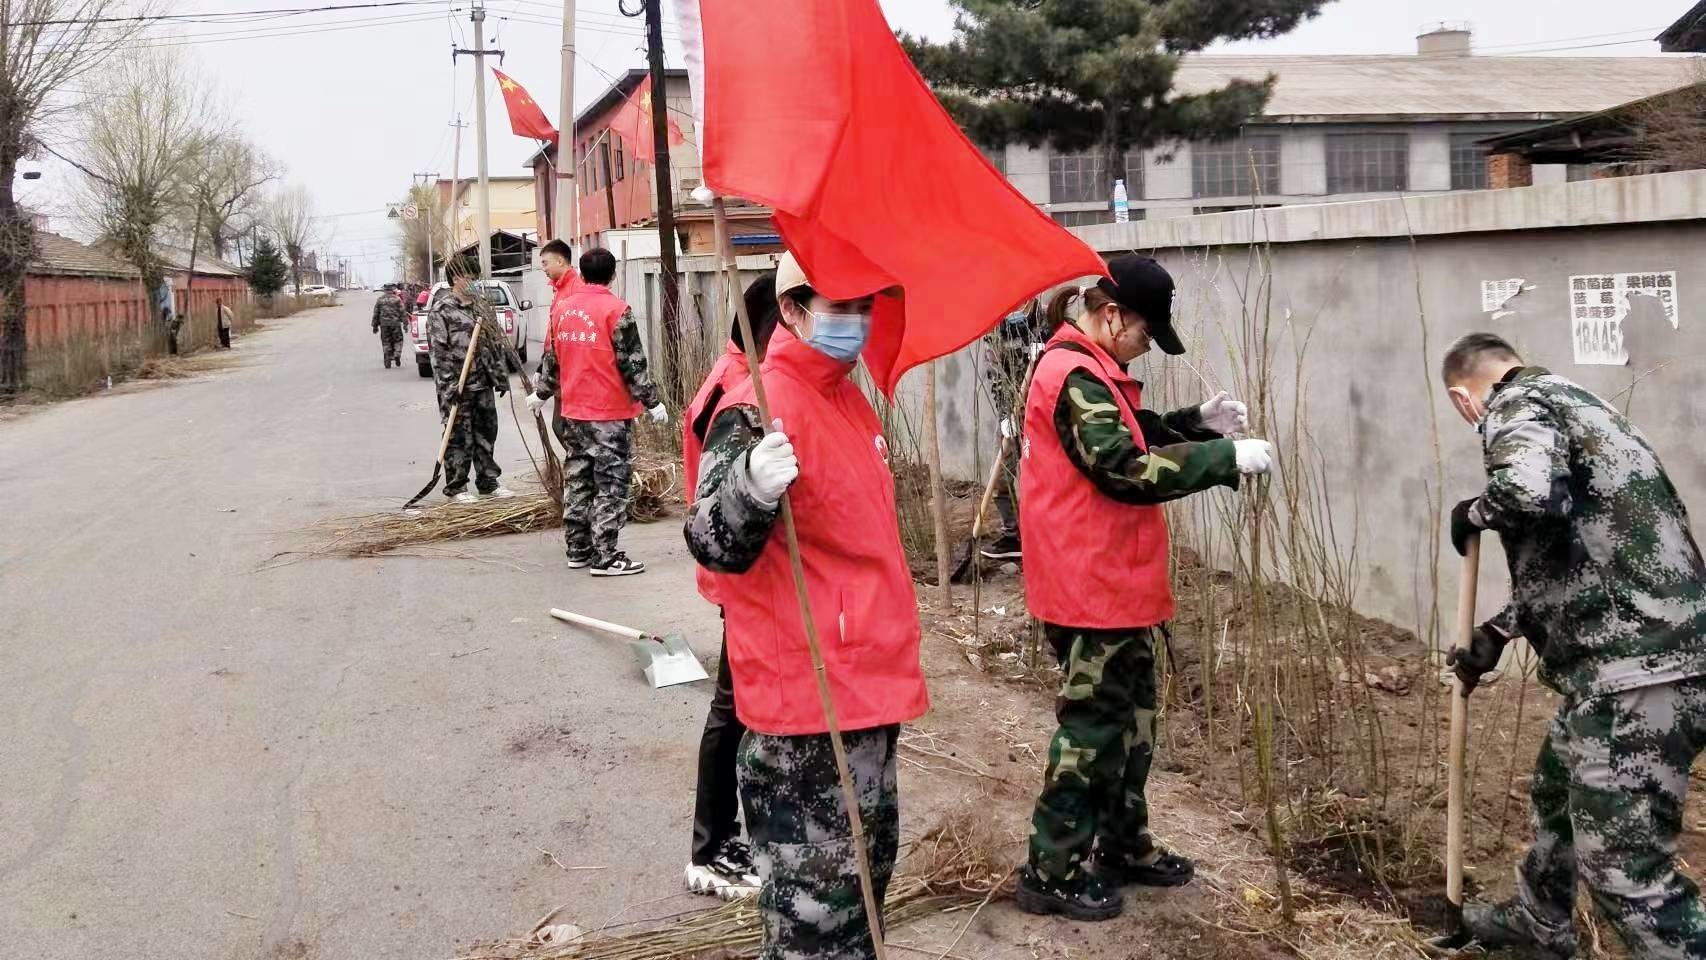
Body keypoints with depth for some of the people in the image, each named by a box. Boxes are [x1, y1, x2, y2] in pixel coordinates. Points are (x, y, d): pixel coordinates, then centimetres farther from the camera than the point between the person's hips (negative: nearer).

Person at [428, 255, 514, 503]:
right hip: (458, 386, -6)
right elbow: (437, 351, -13)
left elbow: (494, 343, 17)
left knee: (486, 434, 12)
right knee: (458, 438, 0)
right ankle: (456, 487, 8)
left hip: (483, 383, 7)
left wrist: (500, 377, 12)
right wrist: (449, 386, -18)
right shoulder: (441, 310, -9)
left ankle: (488, 482, 22)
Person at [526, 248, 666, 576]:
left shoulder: (562, 308, 7)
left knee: (577, 481, 14)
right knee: (611, 484, -2)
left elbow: (552, 358, 17)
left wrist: (541, 393, 31)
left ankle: (578, 550, 21)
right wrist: (652, 402, -7)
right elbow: (633, 363, -13)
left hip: (572, 412, 7)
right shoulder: (616, 310, -12)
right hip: (610, 414, -7)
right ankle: (605, 557, -3)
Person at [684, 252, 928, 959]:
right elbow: (714, 545, -26)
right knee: (816, 900, -2)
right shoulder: (756, 411, -17)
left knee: (866, 867, 21)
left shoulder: (851, 400, 12)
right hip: (807, 696, -10)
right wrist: (752, 491, -47)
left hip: (869, 682, 10)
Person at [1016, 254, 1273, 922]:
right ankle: (1053, 873, 9)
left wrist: (1198, 422, 5)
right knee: (1092, 727, -1)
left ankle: (1122, 846, 33)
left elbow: (1133, 438, 21)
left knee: (1129, 721, 19)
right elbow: (1128, 470, -26)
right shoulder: (1073, 376, -20)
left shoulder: (1087, 371, 14)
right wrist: (1228, 458, -22)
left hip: (1114, 583, 11)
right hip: (1092, 588, -11)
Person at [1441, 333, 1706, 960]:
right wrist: (1495, 634, 29)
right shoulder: (1567, 402, 21)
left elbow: (1529, 490, -33)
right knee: (1554, 794, 29)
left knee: (1621, 864, -8)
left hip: (1638, 669, -11)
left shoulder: (1515, 407, -9)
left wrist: (1472, 514, -11)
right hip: (1645, 656, 11)